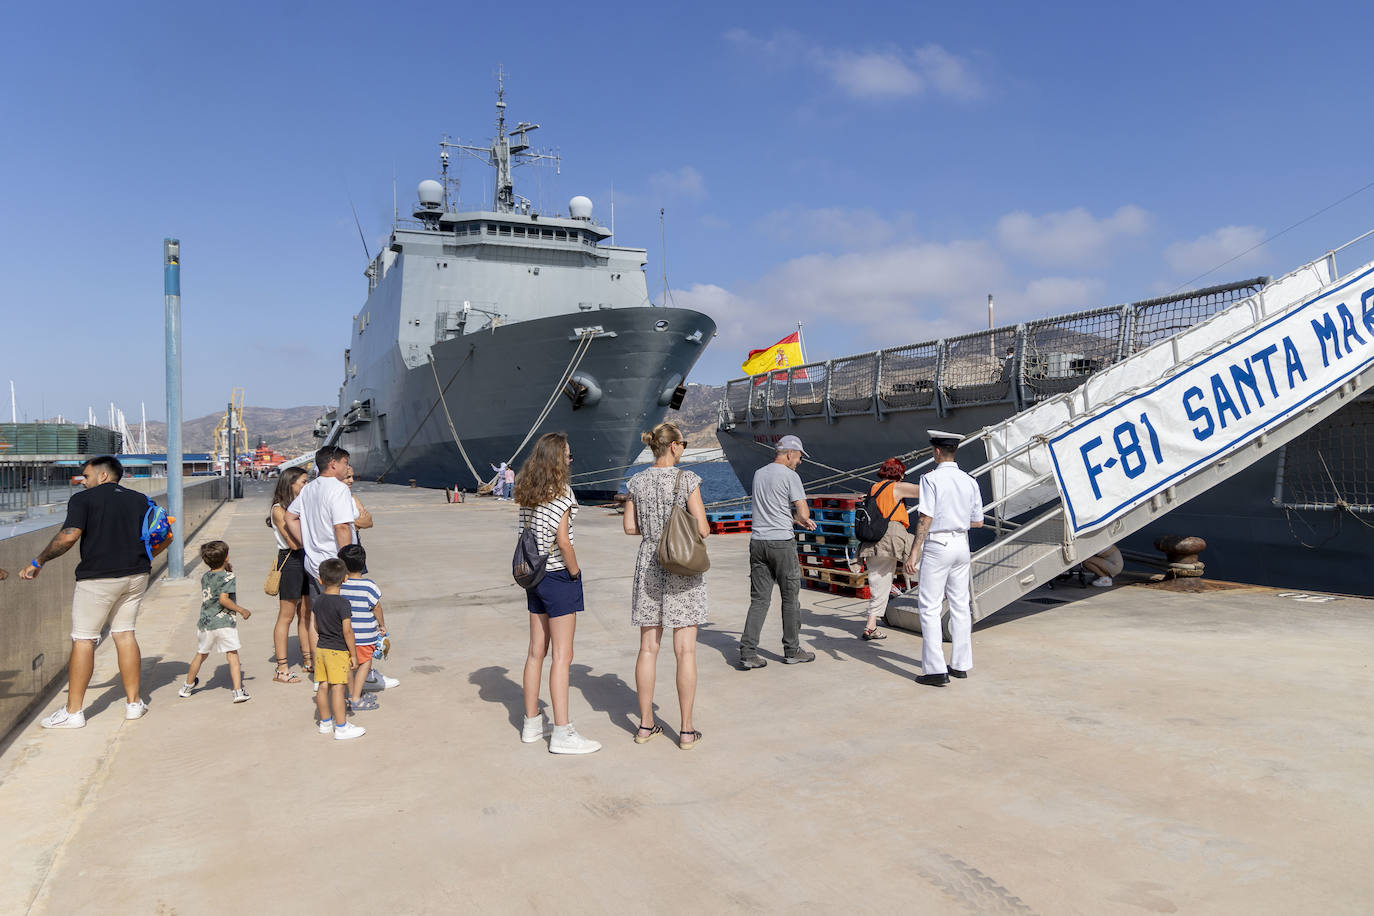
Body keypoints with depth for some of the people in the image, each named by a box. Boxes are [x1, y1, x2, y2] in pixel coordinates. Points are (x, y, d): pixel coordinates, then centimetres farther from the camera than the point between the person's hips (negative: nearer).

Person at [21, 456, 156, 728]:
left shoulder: (83, 499, -4)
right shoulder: (140, 499, 11)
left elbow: (69, 535, -17)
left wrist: (37, 562, -7)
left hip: (98, 578, -5)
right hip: (135, 575, 5)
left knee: (83, 639, 2)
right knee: (125, 634, 13)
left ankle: (73, 711, 6)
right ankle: (133, 703, 15)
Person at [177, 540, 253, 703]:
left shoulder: (204, 576, 9)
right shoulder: (228, 576, -10)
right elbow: (223, 598, -19)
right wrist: (241, 610, -13)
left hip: (205, 622, 6)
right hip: (225, 622, -6)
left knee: (201, 655, 23)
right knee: (232, 655, -4)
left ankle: (187, 687, 40)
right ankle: (238, 691, -10)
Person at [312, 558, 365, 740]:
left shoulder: (318, 601, 4)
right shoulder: (343, 603, -18)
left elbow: (316, 626, 15)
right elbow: (347, 631, -18)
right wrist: (353, 654, -10)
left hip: (321, 648, 7)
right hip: (338, 651, -7)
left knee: (323, 687, 14)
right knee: (338, 689, -4)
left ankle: (325, 722, 27)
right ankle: (342, 727, 0)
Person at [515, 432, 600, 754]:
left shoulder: (526, 492, 7)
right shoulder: (561, 491, -15)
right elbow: (562, 540, -19)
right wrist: (575, 570, -7)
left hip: (534, 575, 8)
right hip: (559, 577, -8)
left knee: (536, 652, 15)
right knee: (562, 655, -3)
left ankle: (532, 723, 25)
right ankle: (562, 733, 2)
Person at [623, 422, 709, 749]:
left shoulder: (637, 481, 2)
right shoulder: (687, 479, -11)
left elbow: (630, 527, 7)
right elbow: (702, 528, -12)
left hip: (649, 564, 4)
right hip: (683, 567, -4)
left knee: (648, 648, 11)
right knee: (685, 650, 2)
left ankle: (645, 724, 18)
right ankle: (686, 729, 7)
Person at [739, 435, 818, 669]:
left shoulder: (758, 474, 14)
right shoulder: (790, 476, -8)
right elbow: (803, 513, -12)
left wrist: (799, 520, 26)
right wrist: (800, 517, 12)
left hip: (758, 541, 6)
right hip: (782, 542, -6)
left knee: (759, 599, 7)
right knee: (790, 598, 8)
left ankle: (747, 653, 0)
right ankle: (792, 651, 17)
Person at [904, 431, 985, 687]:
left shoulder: (931, 478, -11)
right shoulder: (969, 481, 6)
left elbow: (926, 519, -17)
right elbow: (978, 522, 10)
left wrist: (913, 552, -14)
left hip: (937, 545, -6)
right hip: (961, 544, 6)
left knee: (929, 608, -2)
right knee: (960, 606, 13)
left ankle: (936, 670, -4)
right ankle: (960, 665, 20)